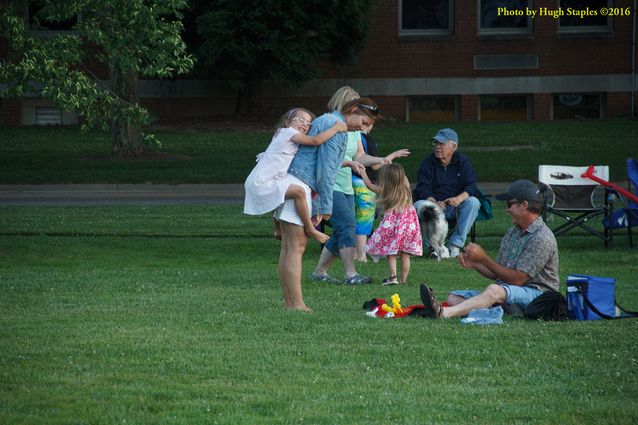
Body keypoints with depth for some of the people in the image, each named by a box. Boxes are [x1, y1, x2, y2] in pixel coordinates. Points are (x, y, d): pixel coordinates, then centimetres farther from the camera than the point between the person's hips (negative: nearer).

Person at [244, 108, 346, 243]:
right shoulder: (288, 132, -5)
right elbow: (316, 140, -16)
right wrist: (336, 128, -8)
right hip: (262, 182, -11)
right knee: (298, 191, -24)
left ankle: (278, 230, 52)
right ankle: (310, 230, -15)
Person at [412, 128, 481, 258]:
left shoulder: (463, 162, 3)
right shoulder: (427, 162, 3)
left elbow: (472, 186, -8)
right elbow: (423, 189, -7)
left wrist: (459, 198, -30)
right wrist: (434, 202, -29)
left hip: (456, 207, 0)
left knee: (473, 202, -30)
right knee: (418, 205, -30)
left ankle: (456, 244, -26)